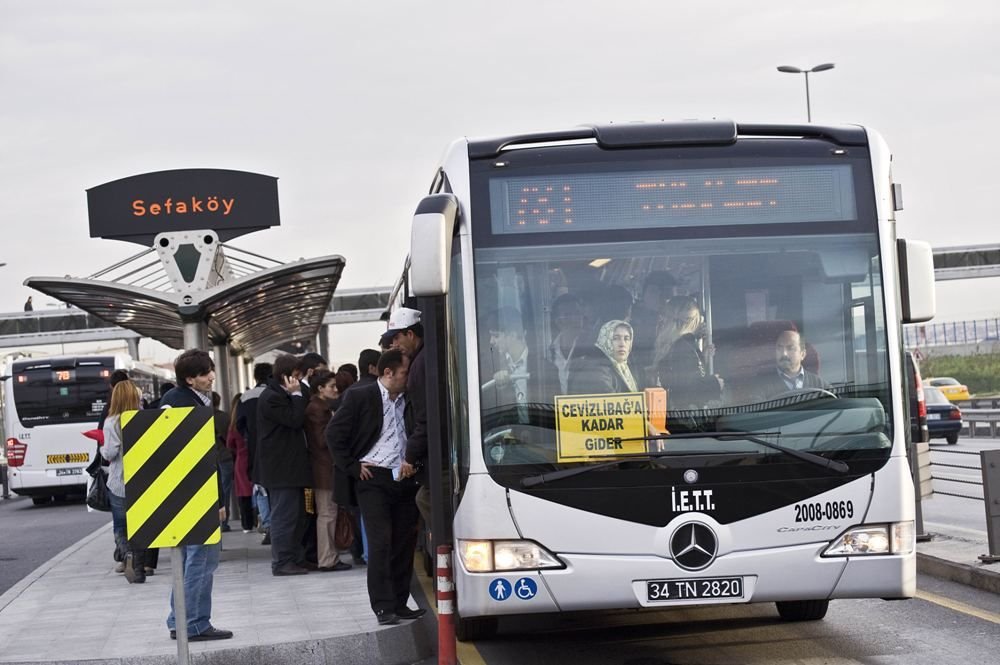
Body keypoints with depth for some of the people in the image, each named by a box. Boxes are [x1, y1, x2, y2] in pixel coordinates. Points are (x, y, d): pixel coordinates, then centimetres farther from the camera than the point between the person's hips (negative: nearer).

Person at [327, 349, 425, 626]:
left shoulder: (408, 401, 11)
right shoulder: (360, 397, -4)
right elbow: (334, 434, -4)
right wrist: (352, 467, -7)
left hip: (404, 479, 5)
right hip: (374, 479, -5)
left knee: (405, 543, 4)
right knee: (380, 543, -10)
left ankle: (399, 603, 13)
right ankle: (383, 607, -6)